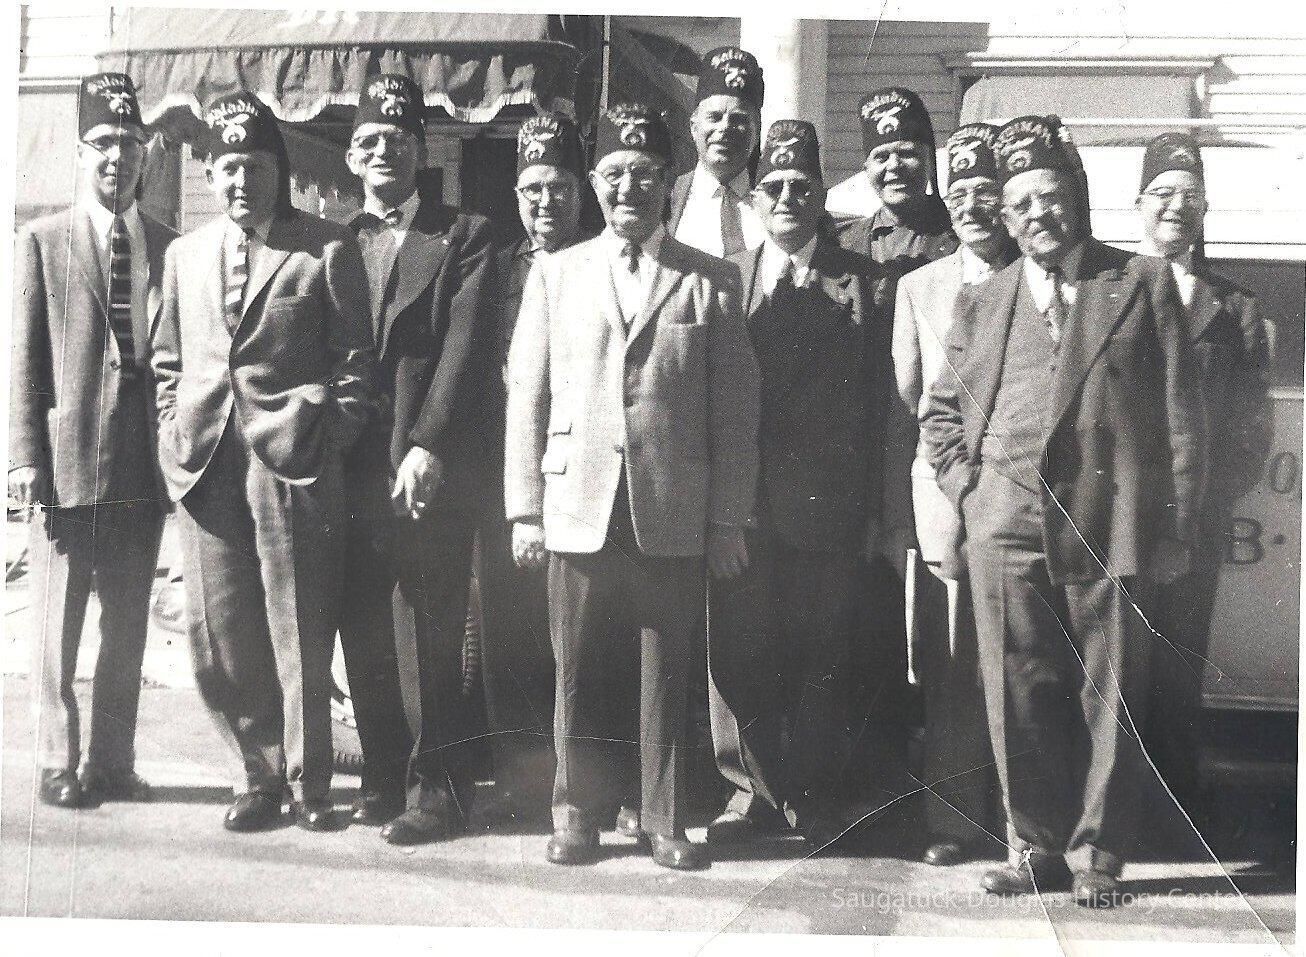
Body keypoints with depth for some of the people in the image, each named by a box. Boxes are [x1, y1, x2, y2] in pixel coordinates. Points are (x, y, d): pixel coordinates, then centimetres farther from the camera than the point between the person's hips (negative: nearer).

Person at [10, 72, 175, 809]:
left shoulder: (169, 247, 8)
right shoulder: (43, 241, 5)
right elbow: (25, 357, 1)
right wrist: (26, 456, -7)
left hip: (142, 464, 2)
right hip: (66, 463, -2)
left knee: (129, 625, 8)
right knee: (59, 625, 4)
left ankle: (113, 761, 18)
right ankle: (59, 763, 14)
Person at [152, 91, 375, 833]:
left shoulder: (328, 249, 1)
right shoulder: (186, 253, 16)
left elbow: (354, 360, -1)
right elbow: (169, 361, 19)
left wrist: (328, 442, -8)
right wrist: (177, 437, 8)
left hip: (294, 465, -4)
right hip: (205, 467, 4)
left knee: (300, 638, 2)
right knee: (218, 639, 6)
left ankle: (308, 781, 18)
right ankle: (260, 773, 23)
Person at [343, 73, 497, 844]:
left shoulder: (465, 236, 3)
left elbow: (467, 346, -6)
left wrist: (428, 447, -14)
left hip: (430, 470, -4)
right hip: (355, 470, 4)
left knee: (428, 638, -4)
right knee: (366, 636, 7)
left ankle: (438, 788, 7)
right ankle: (387, 775, 20)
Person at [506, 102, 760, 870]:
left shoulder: (713, 282, 6)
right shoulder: (555, 274, 10)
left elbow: (736, 408, 4)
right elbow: (527, 397, 8)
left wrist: (730, 518, -1)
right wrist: (525, 508, 2)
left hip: (675, 518, -1)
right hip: (579, 512, 1)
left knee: (668, 678, 5)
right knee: (579, 677, 6)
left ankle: (666, 822, 18)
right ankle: (577, 817, 20)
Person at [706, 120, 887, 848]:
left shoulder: (861, 281, 5)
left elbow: (878, 399, 2)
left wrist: (873, 504, -3)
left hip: (828, 501, -1)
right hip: (743, 496, 2)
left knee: (822, 651, 4)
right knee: (740, 645, 4)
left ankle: (813, 793, 17)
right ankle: (754, 787, 17)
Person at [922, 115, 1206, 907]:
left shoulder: (1142, 283, 7)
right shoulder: (981, 303, 15)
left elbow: (1181, 416, 3)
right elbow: (942, 410, 21)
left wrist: (1177, 527, -2)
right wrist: (966, 485, 5)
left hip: (1110, 526, -2)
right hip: (1006, 526, 2)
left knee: (1109, 699, 2)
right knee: (1018, 699, 4)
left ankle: (1096, 856, 14)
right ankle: (1036, 846, 17)